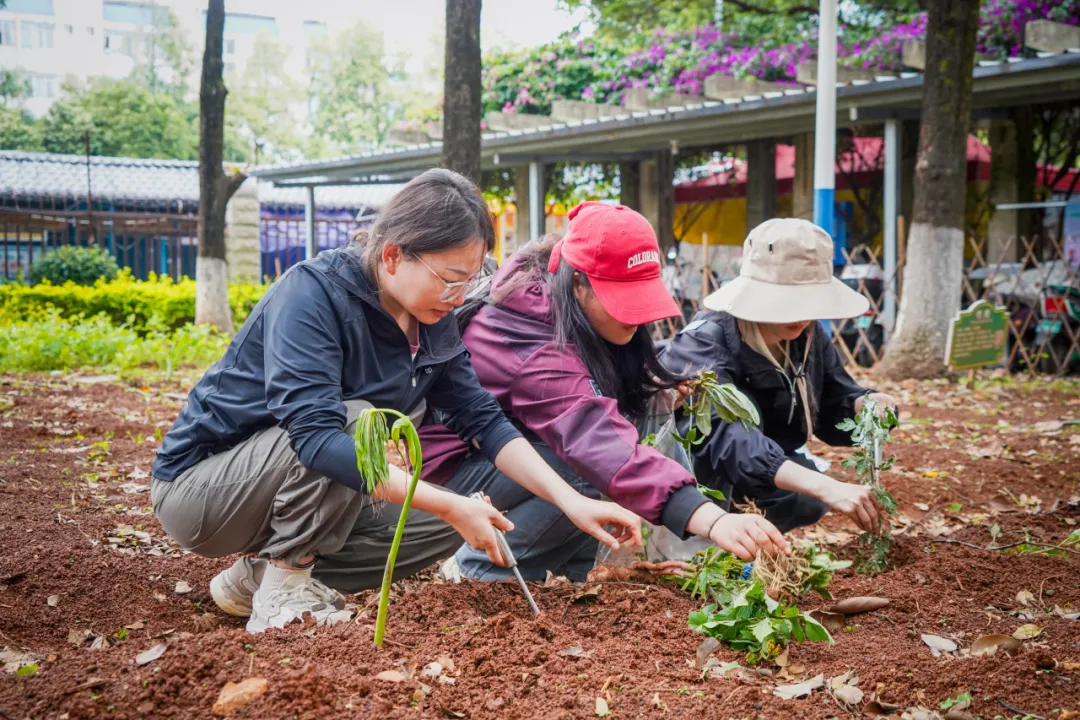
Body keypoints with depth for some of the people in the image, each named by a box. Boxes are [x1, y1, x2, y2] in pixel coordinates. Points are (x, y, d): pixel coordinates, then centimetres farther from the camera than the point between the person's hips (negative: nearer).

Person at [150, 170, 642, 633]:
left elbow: (482, 419, -4)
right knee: (358, 421, -30)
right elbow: (315, 434, -38)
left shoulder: (433, 323, -4)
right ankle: (281, 590, -15)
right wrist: (450, 505, -41)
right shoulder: (312, 294, -27)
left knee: (445, 527, -5)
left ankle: (258, 576, 1)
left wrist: (571, 501, -17)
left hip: (301, 498, 8)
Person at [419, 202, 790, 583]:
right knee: (587, 473, -31)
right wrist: (712, 519, -59)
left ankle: (572, 567, 1)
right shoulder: (542, 357, -36)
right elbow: (605, 449, -50)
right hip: (459, 455, -9)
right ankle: (479, 569, -10)